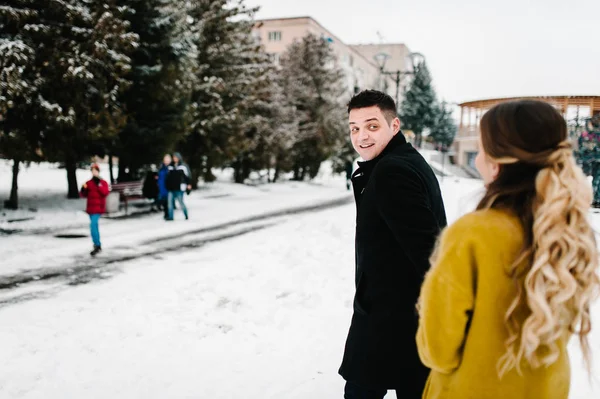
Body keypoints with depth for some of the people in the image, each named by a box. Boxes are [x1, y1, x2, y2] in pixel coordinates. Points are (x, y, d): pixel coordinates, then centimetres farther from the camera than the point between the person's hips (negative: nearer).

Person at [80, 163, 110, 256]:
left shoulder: (103, 182, -3)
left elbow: (105, 192, -17)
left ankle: (97, 245, -14)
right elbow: (84, 195, 10)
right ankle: (98, 245, 24)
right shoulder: (88, 183, 9)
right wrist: (83, 190, -10)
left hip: (98, 208, -6)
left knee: (93, 225, -18)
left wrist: (99, 185, -22)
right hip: (90, 207, 6)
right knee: (94, 225, 13)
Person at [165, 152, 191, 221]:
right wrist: (167, 185, 16)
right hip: (171, 188, 5)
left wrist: (188, 184, -12)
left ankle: (186, 215, 14)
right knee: (170, 202, 0)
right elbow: (168, 176, 20)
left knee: (181, 202, -2)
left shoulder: (183, 166, -1)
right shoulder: (171, 166, 13)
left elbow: (187, 176, -3)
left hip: (179, 188, -5)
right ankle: (170, 216, 5)